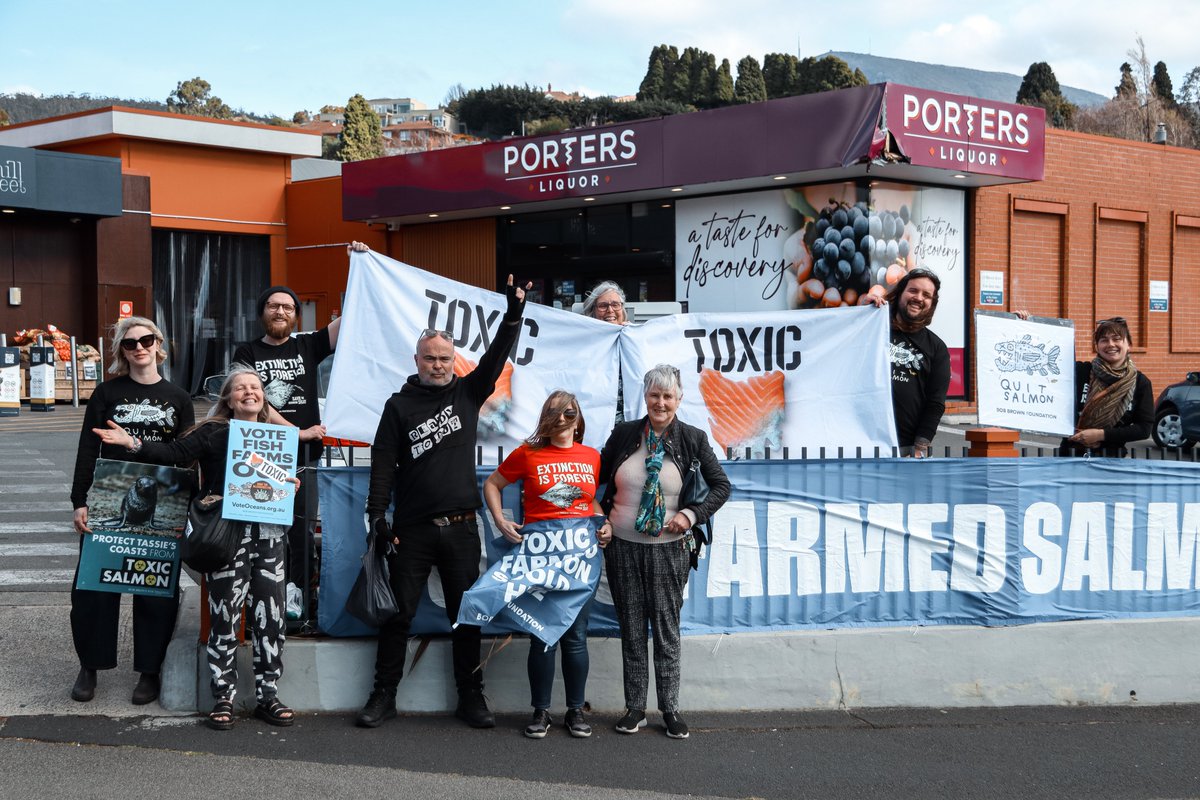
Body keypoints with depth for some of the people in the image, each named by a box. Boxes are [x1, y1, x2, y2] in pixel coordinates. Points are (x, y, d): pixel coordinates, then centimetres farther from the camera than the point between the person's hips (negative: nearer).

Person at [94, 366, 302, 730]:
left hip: (268, 536, 5)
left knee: (270, 616, 5)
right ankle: (223, 698, 7)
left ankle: (267, 695, 15)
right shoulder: (213, 433, 0)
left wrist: (291, 485, 5)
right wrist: (132, 443, -26)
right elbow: (174, 453, -13)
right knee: (225, 617, -3)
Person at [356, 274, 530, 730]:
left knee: (467, 617, 5)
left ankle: (471, 698, 13)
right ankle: (384, 695, 11)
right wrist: (376, 514, -8)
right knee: (398, 614, 2)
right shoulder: (400, 405, 3)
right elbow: (383, 462, -1)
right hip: (412, 529, -2)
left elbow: (497, 357, 1)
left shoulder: (468, 393, 10)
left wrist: (514, 313, -10)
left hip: (461, 528, 2)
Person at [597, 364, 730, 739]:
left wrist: (692, 515, -10)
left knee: (667, 628, 3)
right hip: (622, 546, 1)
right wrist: (603, 519, 0)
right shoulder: (623, 435, 0)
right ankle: (634, 708, 15)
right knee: (631, 628, 7)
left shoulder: (693, 439, -3)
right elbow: (598, 480, 11)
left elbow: (721, 485, 3)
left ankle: (670, 708, 12)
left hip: (668, 549, -1)